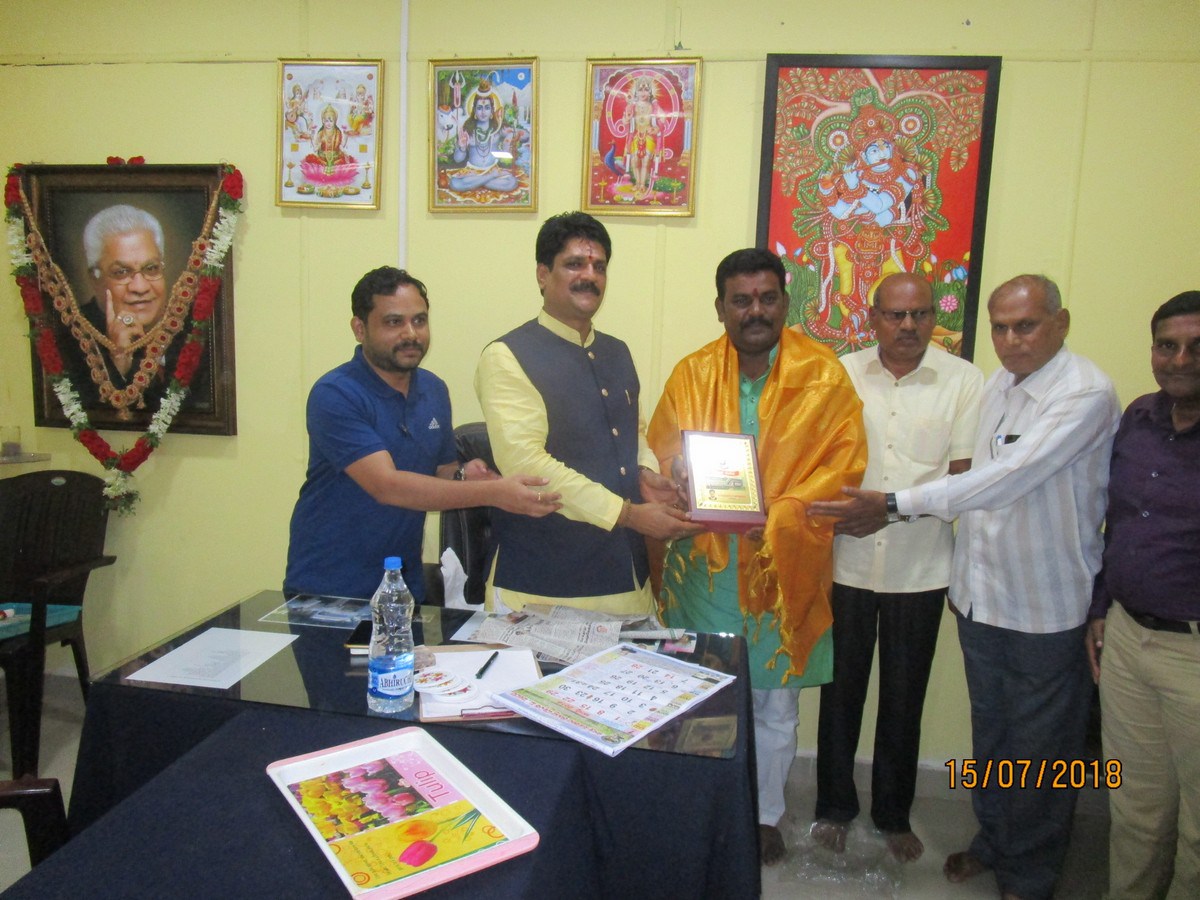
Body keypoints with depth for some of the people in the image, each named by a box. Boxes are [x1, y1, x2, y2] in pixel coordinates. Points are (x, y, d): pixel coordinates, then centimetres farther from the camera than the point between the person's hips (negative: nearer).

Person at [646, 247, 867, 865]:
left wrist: (780, 517, -20)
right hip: (705, 564, 1)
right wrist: (687, 484, -24)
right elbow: (663, 455, 0)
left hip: (783, 565, -1)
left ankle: (765, 814, 35)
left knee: (775, 701, 14)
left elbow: (843, 462, -7)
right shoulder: (691, 374, 3)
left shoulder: (823, 376, -2)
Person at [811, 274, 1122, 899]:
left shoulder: (1086, 394, -20)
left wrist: (893, 504, -28)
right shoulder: (999, 385, 4)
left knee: (1039, 750, 12)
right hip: (980, 594, 6)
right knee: (989, 730, 22)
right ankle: (993, 839, 43)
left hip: (1045, 607, -6)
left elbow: (1006, 478, -28)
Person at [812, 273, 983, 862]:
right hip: (846, 563, 1)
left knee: (904, 700, 13)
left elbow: (963, 476, -6)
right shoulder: (842, 375, 0)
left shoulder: (962, 380, -4)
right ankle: (834, 806, 32)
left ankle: (894, 813, 33)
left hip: (920, 567, 0)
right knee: (841, 690, 12)